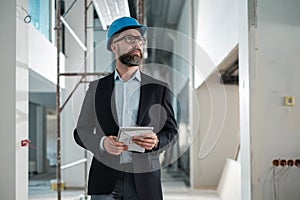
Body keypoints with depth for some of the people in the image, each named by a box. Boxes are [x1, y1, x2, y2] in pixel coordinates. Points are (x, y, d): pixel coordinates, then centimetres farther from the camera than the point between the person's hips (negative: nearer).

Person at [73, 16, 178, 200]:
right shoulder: (97, 88, 10)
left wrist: (156, 141, -12)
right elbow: (81, 131, 10)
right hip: (105, 177, 1)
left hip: (144, 179, 0)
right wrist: (102, 143, -11)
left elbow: (171, 131, 10)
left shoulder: (159, 89, 8)